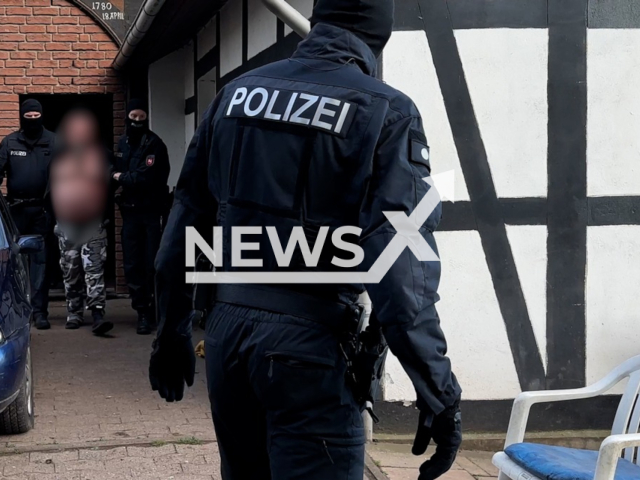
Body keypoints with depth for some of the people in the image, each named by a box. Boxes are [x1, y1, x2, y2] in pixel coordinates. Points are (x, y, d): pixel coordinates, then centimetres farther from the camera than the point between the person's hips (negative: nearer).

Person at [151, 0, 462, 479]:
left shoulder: (237, 92, 8)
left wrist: (172, 333, 20)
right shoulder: (385, 112, -9)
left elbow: (185, 223, 11)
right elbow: (402, 268, -18)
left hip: (227, 331, 6)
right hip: (308, 346, -6)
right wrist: (439, 394, -14)